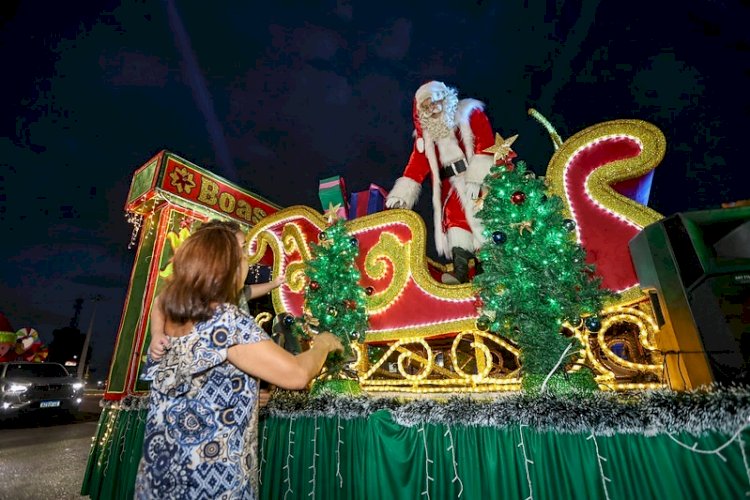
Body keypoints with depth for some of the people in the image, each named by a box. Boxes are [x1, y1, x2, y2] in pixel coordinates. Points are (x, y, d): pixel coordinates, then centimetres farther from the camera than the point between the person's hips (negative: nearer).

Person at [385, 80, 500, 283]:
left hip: (481, 176, -3)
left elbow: (485, 142, -10)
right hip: (453, 183, 3)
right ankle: (460, 271, -17)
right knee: (453, 216, -14)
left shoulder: (469, 112, 3)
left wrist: (475, 176, -23)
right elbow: (417, 164, 9)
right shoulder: (426, 131, 14)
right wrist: (401, 194, -1)